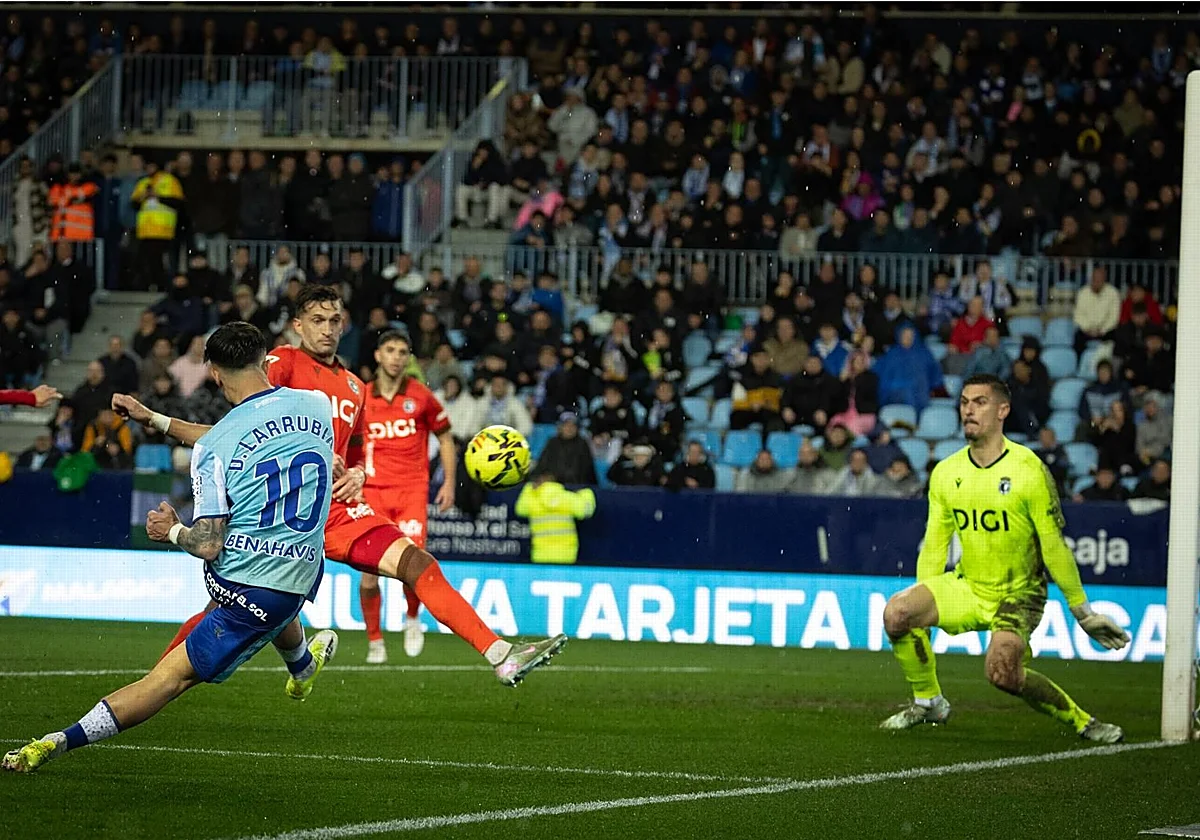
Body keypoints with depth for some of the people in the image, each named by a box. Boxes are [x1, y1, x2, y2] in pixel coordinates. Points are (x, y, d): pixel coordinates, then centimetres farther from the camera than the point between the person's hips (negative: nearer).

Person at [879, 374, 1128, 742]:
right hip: (966, 587, 5)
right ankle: (928, 702, 4)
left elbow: (1054, 546, -9)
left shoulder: (1028, 470, -13)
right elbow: (934, 545, 9)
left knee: (1002, 672, -27)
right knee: (896, 612, -18)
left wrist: (1082, 611, -7)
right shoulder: (945, 473, 1)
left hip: (1019, 592, -5)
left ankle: (1081, 721, -5)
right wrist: (921, 609, 8)